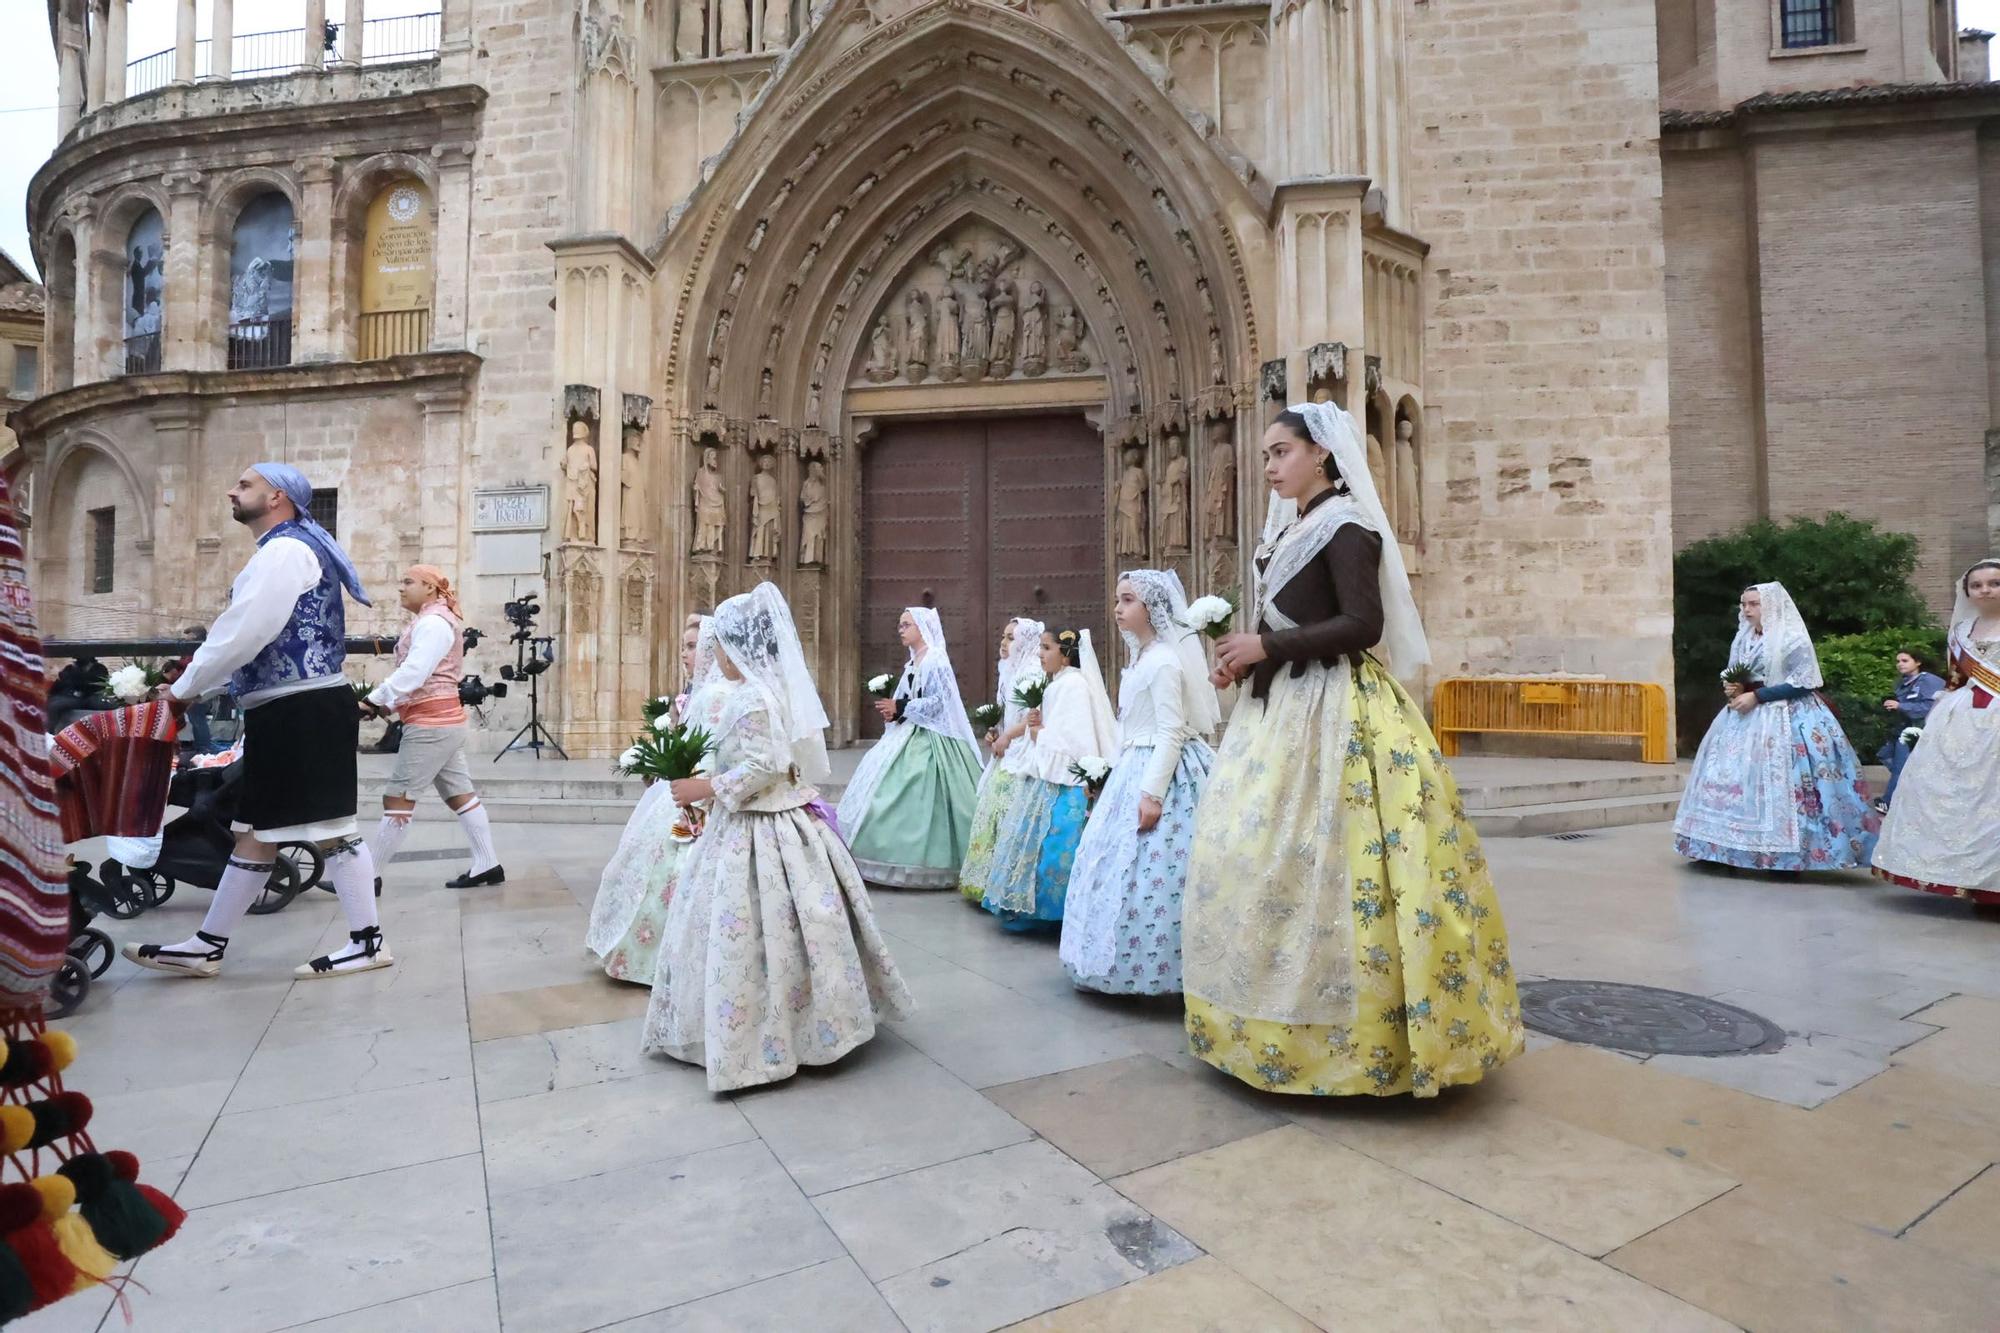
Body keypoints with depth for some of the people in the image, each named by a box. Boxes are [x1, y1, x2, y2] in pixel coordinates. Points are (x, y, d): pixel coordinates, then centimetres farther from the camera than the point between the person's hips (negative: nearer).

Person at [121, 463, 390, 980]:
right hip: (290, 712, 11)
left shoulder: (286, 549, -11)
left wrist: (184, 689, -6)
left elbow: (247, 631, -18)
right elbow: (252, 634, 26)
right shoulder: (289, 549, 22)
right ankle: (207, 945, 24)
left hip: (303, 712, -11)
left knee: (331, 827, -5)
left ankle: (368, 942, 3)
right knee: (256, 831, 15)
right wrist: (197, 682, 19)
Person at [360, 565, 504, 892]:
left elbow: (414, 671, -22)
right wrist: (389, 706, 7)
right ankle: (487, 865, 10)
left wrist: (375, 700, -21)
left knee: (397, 798, -6)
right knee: (459, 794, 9)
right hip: (442, 720, 11)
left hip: (430, 723, -11)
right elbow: (420, 673, 18)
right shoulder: (433, 620, 22)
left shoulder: (433, 622, -11)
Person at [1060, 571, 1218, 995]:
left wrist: (1153, 791, -24)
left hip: (1162, 773, -10)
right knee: (1119, 862, 14)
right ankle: (1133, 964, 24)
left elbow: (1172, 732, -21)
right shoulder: (1141, 658, 14)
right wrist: (1127, 780, 21)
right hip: (1136, 770, 10)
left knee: (1145, 868, -7)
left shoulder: (1163, 661, -15)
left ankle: (1151, 968, 3)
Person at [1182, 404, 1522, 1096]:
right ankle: (1272, 1013, 22)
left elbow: (1364, 624, -19)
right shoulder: (1288, 530, 17)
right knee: (1249, 860, 9)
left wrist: (1266, 646, -18)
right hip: (1282, 708, 9)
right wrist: (1244, 658, 3)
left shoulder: (1344, 523, -9)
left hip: (1332, 713, -9)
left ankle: (1334, 1034, 6)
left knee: (1312, 866, -8)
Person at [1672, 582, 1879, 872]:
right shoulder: (1743, 638, 13)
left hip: (1785, 718, -7)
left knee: (1778, 780, -11)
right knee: (1734, 778, 3)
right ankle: (1736, 849, 9)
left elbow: (1802, 682, -14)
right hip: (1746, 715, 7)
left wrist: (1756, 696, -18)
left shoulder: (1792, 638, -8)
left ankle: (1788, 855, -4)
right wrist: (1732, 688, -2)